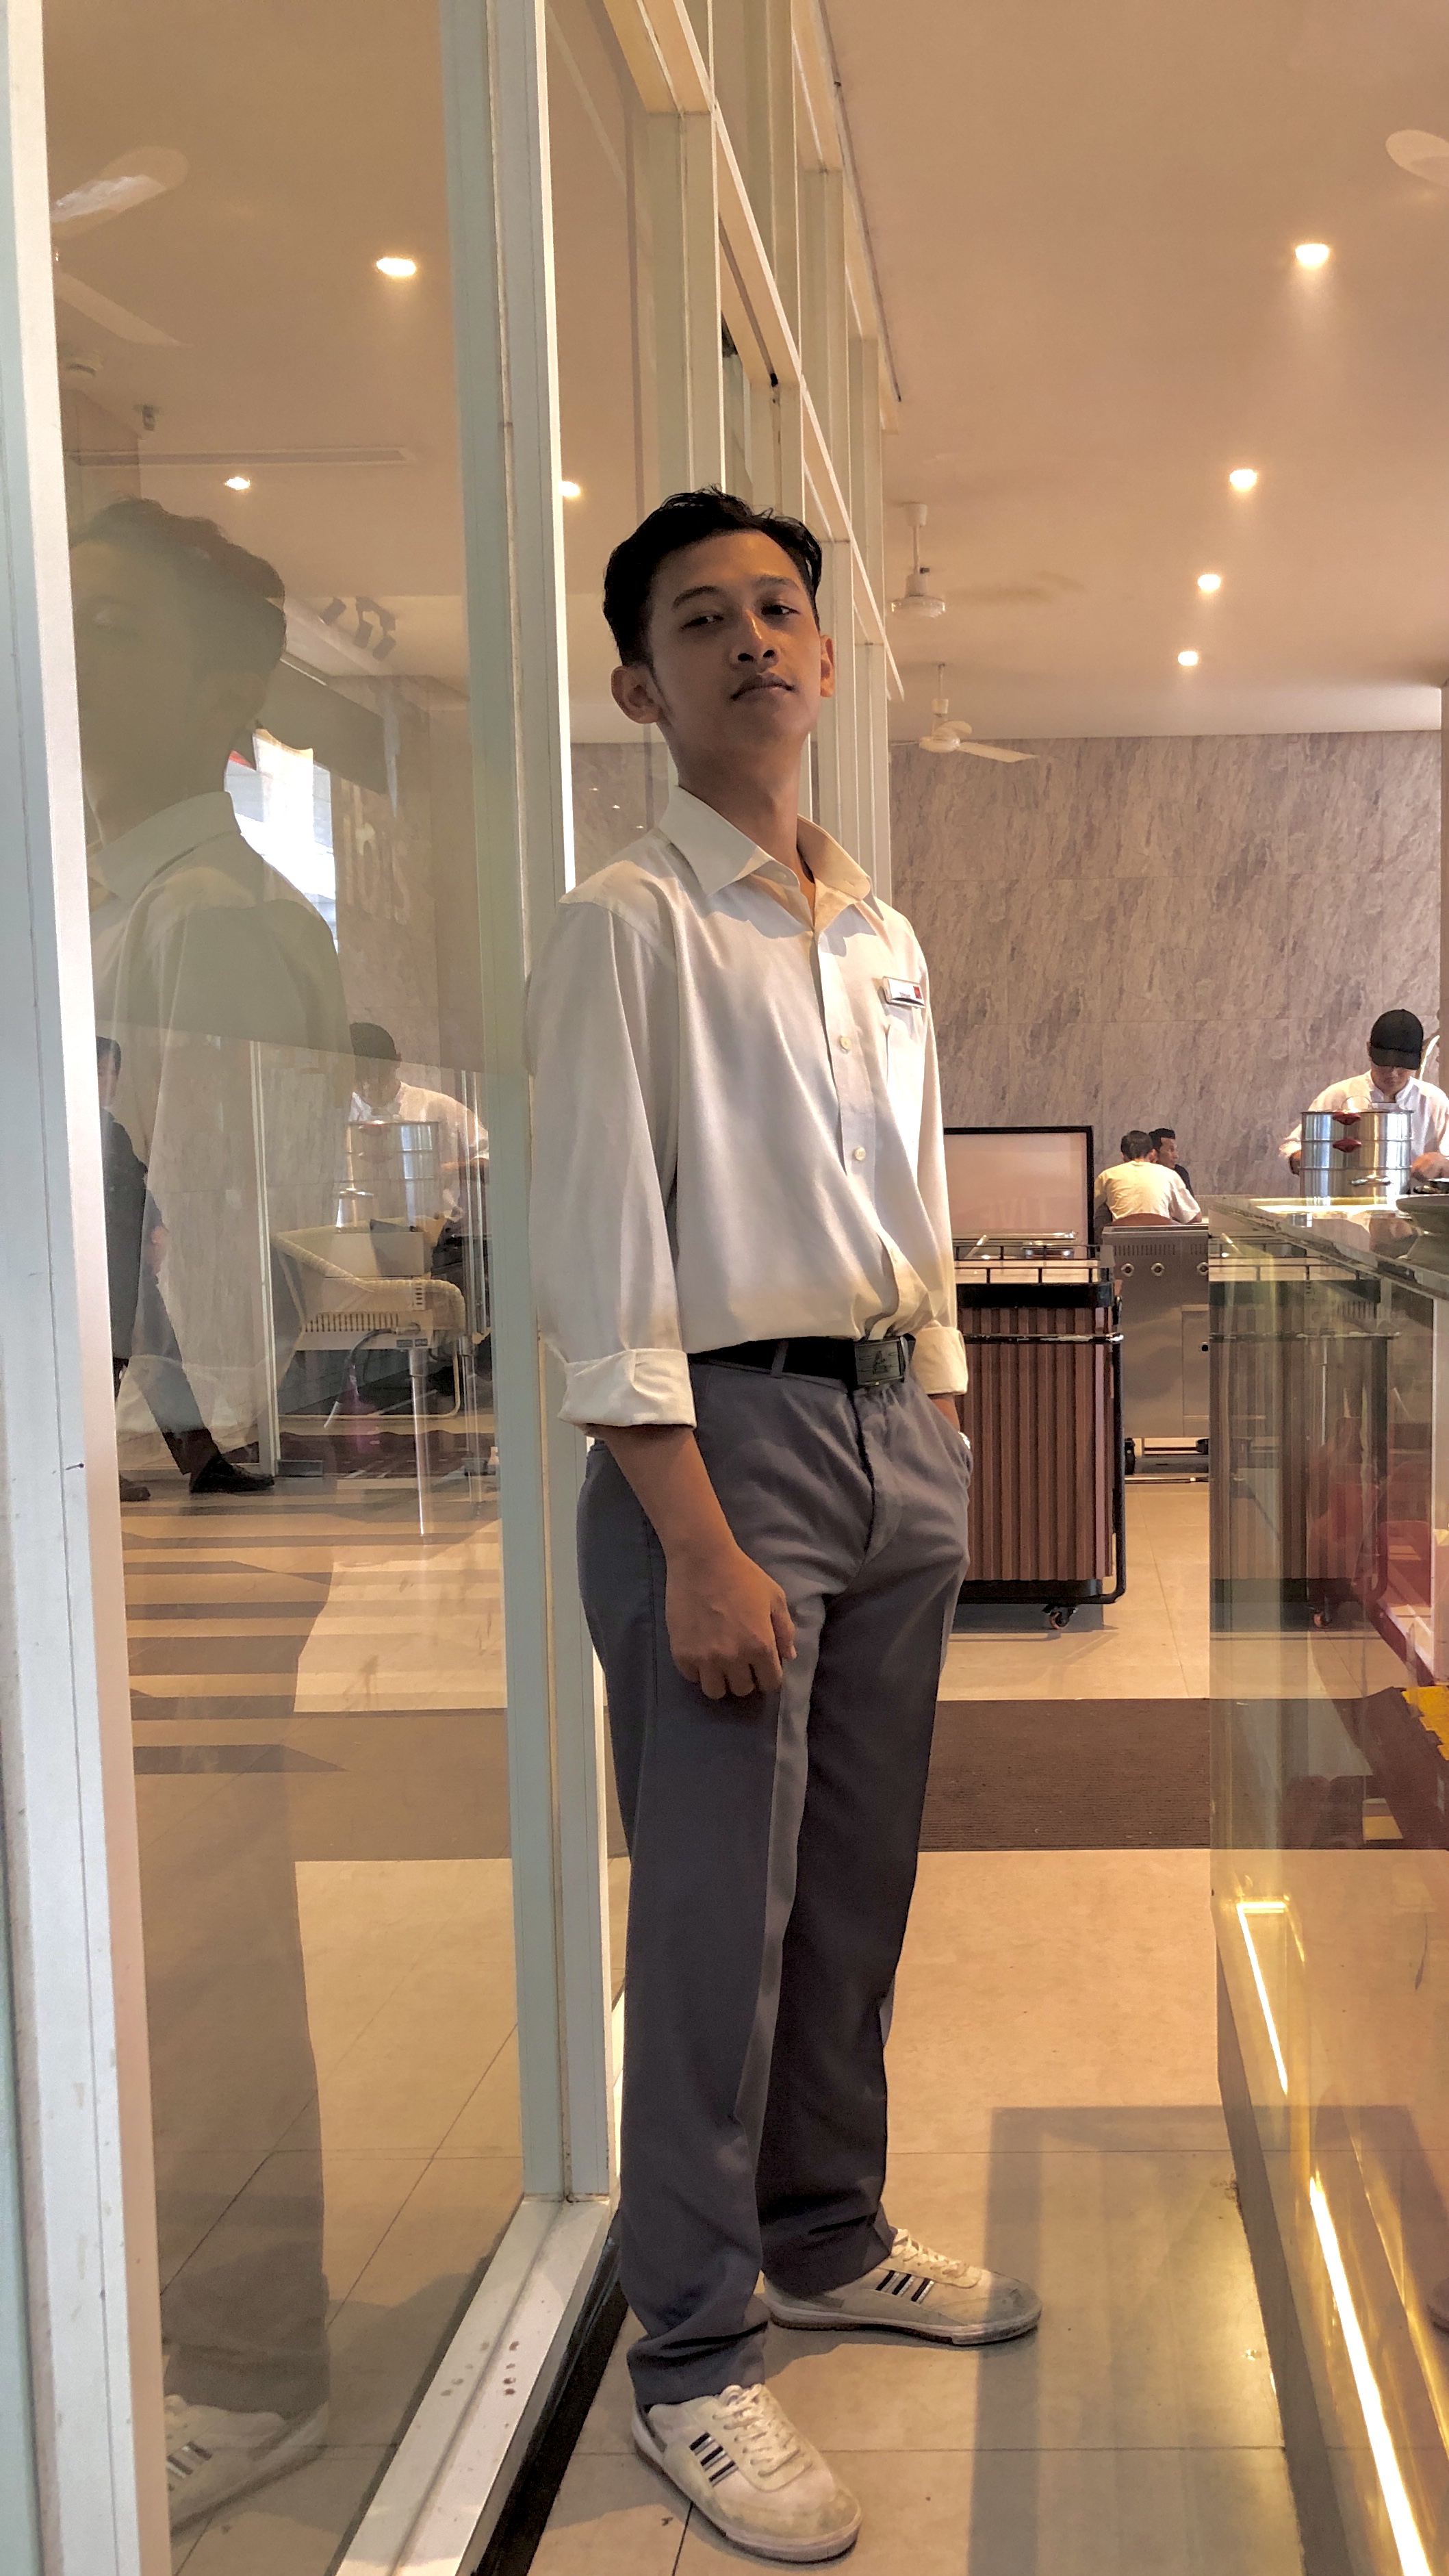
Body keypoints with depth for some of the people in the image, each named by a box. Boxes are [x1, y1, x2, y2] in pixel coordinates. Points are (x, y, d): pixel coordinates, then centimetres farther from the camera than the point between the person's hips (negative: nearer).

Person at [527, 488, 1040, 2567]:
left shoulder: (884, 936, 14)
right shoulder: (630, 925, -7)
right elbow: (601, 1263, -14)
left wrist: (948, 1439, 13)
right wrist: (701, 1545, -18)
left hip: (899, 1430, 7)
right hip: (728, 1434, -7)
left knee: (858, 1889, 15)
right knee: (716, 1916, -1)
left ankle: (829, 2240, 35)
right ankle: (693, 2360, 14)